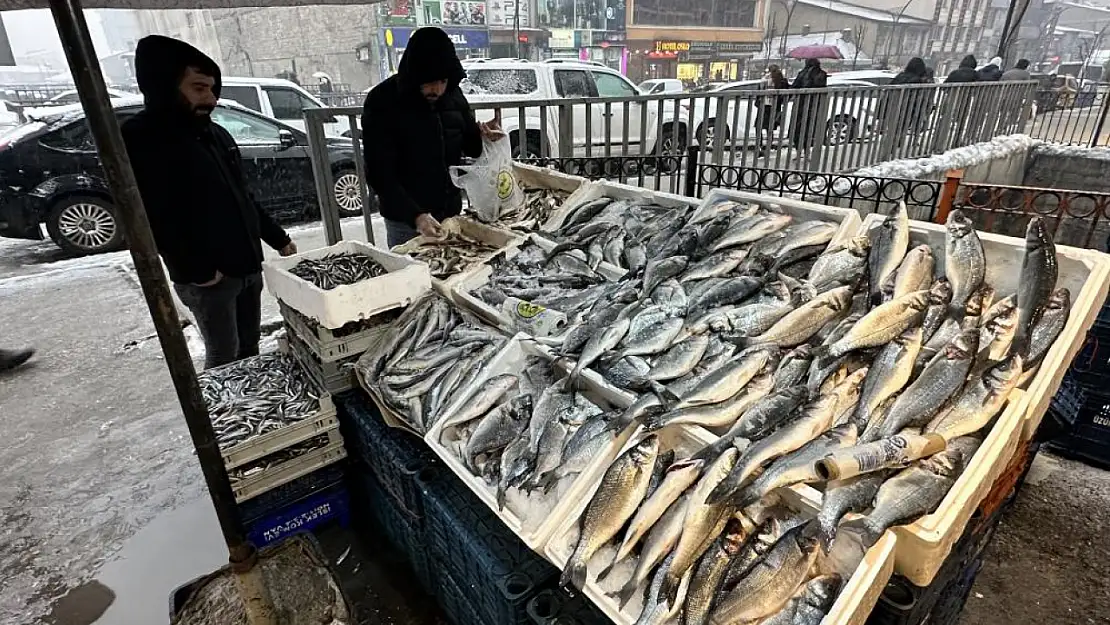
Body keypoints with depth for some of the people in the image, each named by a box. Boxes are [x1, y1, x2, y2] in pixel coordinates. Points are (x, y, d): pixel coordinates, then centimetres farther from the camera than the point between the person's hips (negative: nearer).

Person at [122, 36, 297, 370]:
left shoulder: (215, 134, 12)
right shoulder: (140, 141, -12)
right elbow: (153, 220, -18)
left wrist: (278, 238, 15)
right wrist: (198, 272, -18)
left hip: (248, 265, 7)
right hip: (208, 278, -7)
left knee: (250, 348, 17)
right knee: (224, 357, 1)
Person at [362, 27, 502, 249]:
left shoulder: (452, 93, -1)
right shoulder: (382, 103, -14)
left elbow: (471, 147, 12)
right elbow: (379, 174, -16)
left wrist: (483, 136, -12)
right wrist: (416, 215, -28)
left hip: (451, 212, 5)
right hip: (406, 221, -4)